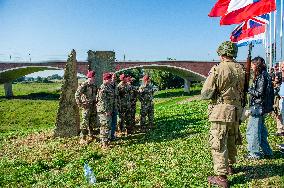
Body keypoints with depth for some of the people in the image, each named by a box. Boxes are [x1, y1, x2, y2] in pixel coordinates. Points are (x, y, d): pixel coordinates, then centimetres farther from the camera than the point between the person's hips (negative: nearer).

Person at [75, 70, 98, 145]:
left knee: (93, 122, 14)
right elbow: (77, 94, -17)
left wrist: (96, 101, 17)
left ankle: (91, 135, 29)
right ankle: (83, 138, 1)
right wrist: (80, 104, -16)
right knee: (85, 123, -6)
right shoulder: (84, 85, -13)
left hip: (93, 106, 7)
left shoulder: (94, 85, 10)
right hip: (86, 106, -7)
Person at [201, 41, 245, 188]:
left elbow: (205, 94, -13)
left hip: (221, 111, -6)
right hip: (236, 111, 7)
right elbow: (244, 90, 12)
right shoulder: (241, 69, 3)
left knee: (218, 144, 0)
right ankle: (230, 166, 41)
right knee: (232, 140, 22)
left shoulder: (217, 70, -14)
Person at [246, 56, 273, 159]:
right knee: (261, 130, 18)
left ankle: (254, 153, 6)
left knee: (252, 131, -3)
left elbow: (259, 93, -19)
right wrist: (250, 89, 5)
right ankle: (267, 151, 28)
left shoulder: (262, 76, -16)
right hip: (259, 107, 10)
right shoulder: (264, 75, 14)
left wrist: (248, 89, -10)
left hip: (258, 107, -10)